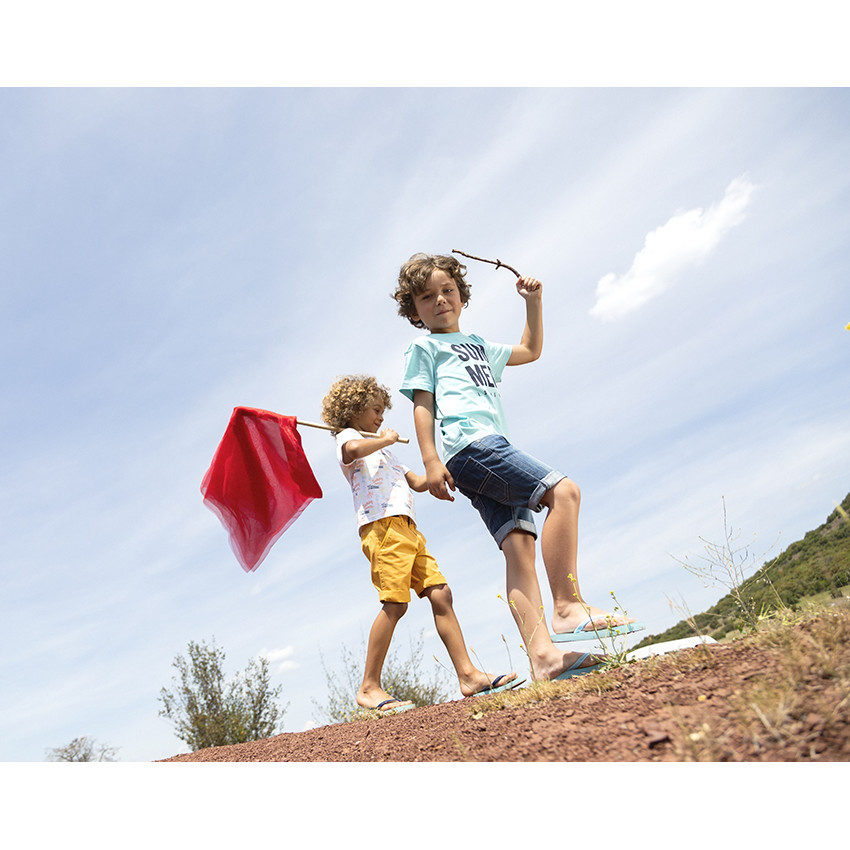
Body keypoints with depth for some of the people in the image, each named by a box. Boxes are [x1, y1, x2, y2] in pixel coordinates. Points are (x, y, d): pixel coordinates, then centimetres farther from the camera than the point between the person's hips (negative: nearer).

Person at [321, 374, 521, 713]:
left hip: (406, 528, 9)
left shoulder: (380, 451, 35)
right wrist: (385, 439, -4)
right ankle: (369, 688, -6)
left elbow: (418, 482, 32)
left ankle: (468, 674, -2)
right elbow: (353, 451, -20)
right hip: (382, 525, -9)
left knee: (440, 594, -1)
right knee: (394, 603, -15)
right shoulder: (347, 438, 8)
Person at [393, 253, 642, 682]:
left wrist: (534, 302, 36)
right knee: (563, 491, -20)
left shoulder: (478, 345, 35)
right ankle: (567, 606, -21)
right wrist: (430, 461, -9)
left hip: (491, 450, 7)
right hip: (470, 444, -7)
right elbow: (422, 406, 2)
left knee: (518, 543, -8)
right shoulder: (423, 348, 13)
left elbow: (529, 351, 44)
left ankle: (543, 653, -17)